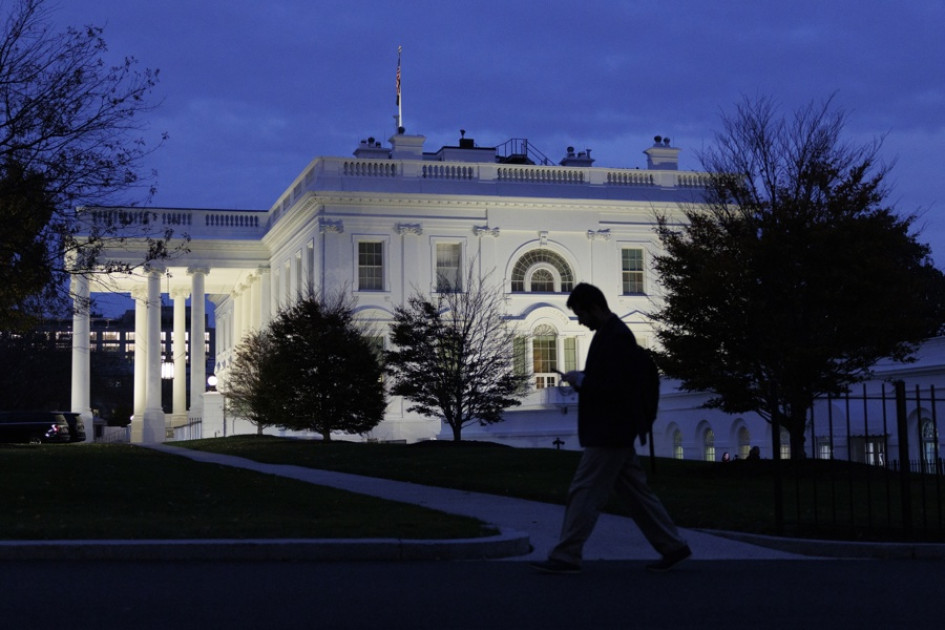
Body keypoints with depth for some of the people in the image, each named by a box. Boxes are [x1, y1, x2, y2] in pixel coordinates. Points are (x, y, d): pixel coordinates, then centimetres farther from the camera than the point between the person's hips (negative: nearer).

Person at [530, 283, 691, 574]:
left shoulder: (616, 337, -17)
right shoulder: (612, 333, 16)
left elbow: (616, 387, -23)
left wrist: (581, 381, -14)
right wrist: (582, 380, 8)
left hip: (609, 433, -11)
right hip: (613, 432, 11)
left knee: (584, 492, -6)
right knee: (635, 491, 12)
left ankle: (566, 556, -2)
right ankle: (672, 547, 16)